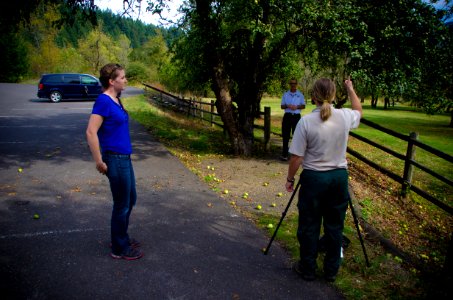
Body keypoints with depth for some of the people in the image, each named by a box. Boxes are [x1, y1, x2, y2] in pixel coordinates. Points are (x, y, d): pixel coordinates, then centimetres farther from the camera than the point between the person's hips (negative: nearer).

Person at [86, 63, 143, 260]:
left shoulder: (116, 100, 9)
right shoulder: (104, 101, -18)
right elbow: (91, 133, -23)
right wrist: (99, 162, -18)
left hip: (124, 158, 9)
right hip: (115, 159, -9)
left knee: (130, 200, 20)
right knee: (122, 205, 5)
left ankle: (122, 239, 38)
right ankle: (119, 249, 23)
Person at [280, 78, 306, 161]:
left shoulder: (300, 94, 6)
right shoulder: (285, 94, 8)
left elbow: (303, 106, 5)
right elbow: (282, 106, 8)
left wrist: (297, 107, -14)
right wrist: (287, 106, -13)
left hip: (296, 116, -1)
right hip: (287, 116, 1)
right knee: (286, 135, 1)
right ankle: (284, 154, 5)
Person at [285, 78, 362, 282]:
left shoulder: (306, 121, -16)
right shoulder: (345, 117, -5)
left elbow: (296, 158, -13)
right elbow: (359, 111, 22)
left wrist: (290, 179, 1)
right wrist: (350, 89, 33)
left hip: (313, 178, -4)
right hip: (339, 176, 4)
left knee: (309, 226, 11)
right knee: (334, 226, 16)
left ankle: (307, 269, 26)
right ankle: (331, 271, 30)